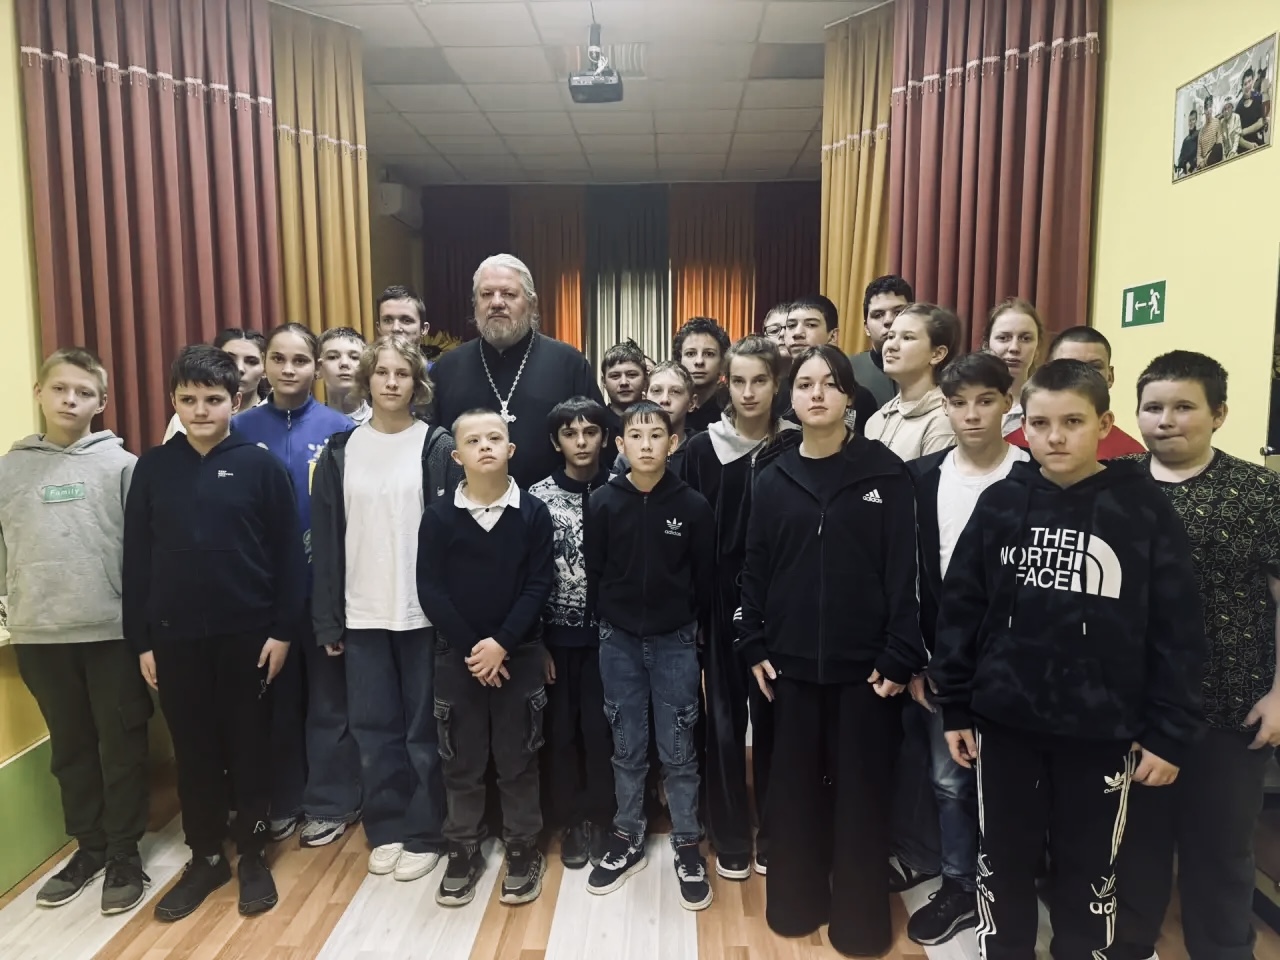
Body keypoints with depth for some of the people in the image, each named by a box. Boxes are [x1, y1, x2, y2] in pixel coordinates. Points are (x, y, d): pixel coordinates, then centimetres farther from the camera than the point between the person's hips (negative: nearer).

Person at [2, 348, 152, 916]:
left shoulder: (122, 465, -3)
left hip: (113, 630, -3)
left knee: (121, 747, 6)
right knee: (70, 748, 15)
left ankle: (124, 853, 21)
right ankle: (89, 847, 31)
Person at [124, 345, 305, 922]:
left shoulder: (261, 465, -4)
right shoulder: (152, 468, 3)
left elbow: (288, 555, -4)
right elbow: (136, 559, 5)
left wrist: (283, 629, -7)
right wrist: (140, 639, 3)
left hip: (247, 634, -2)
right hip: (175, 636, 2)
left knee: (249, 747, 9)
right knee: (193, 751, 12)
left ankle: (253, 856, 25)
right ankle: (204, 858, 29)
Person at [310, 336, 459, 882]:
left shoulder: (437, 448, -3)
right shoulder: (340, 451, 5)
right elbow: (326, 539, 5)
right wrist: (327, 619, 1)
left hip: (423, 611, -3)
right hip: (362, 613, 3)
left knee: (423, 728, 7)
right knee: (373, 728, 11)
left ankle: (423, 833, 22)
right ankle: (386, 828, 28)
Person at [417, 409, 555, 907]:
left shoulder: (534, 513, -3)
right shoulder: (438, 515, -3)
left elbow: (539, 586, -6)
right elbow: (429, 589, -5)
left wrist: (502, 643, -16)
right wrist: (469, 646, -12)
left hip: (519, 654, 0)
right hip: (457, 654, 1)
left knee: (518, 759, 10)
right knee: (462, 762, 12)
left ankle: (522, 851, 26)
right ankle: (462, 852, 29)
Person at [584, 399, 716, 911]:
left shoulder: (693, 506, -7)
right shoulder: (603, 502, -5)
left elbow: (705, 579, -1)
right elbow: (593, 574, 0)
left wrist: (700, 637, 2)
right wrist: (601, 628, 1)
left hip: (676, 641, -1)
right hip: (619, 641, 1)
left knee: (679, 751, 8)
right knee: (627, 748, 14)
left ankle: (687, 848, 25)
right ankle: (627, 839, 31)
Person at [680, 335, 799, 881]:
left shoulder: (796, 447, -1)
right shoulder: (701, 448, 0)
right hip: (720, 605, 0)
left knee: (773, 720, 10)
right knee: (725, 722, 9)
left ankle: (776, 838, 29)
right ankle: (731, 840, 26)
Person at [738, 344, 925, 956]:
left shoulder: (885, 472, -4)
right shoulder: (773, 480, 4)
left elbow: (904, 569, -7)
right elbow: (754, 570, 6)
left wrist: (900, 656, -10)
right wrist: (754, 647, 1)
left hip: (865, 664, -2)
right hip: (792, 663, 3)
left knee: (861, 792, 10)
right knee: (794, 789, 13)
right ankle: (796, 903, 33)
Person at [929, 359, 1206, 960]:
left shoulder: (1145, 510, -7)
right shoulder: (1000, 504, -3)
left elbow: (1177, 633, -4)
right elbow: (960, 609, 0)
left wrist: (1169, 733, -5)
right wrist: (956, 707, 0)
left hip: (1101, 729, -1)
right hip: (1004, 719, 2)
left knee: (1087, 868, 16)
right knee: (1002, 860, 16)